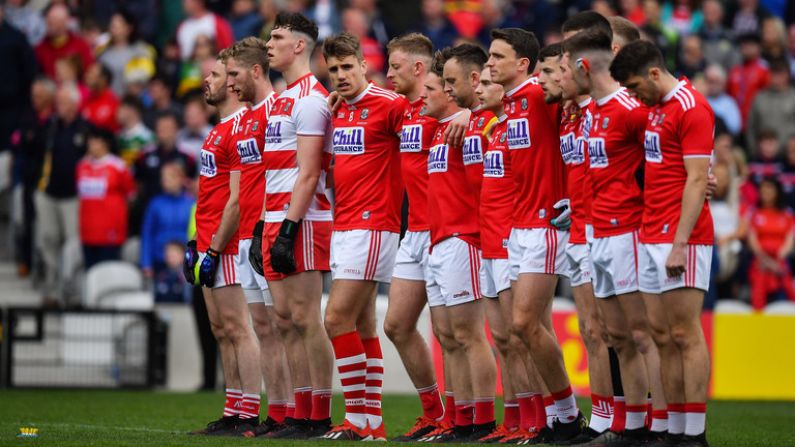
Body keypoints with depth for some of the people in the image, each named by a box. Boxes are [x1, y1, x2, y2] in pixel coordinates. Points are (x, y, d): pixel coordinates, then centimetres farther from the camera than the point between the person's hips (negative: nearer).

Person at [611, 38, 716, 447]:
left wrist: (679, 243, -19)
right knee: (662, 336, 7)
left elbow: (696, 182, -16)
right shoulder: (653, 108, 15)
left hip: (680, 238, -9)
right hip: (651, 237, 9)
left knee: (685, 334, -7)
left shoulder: (691, 108, -11)